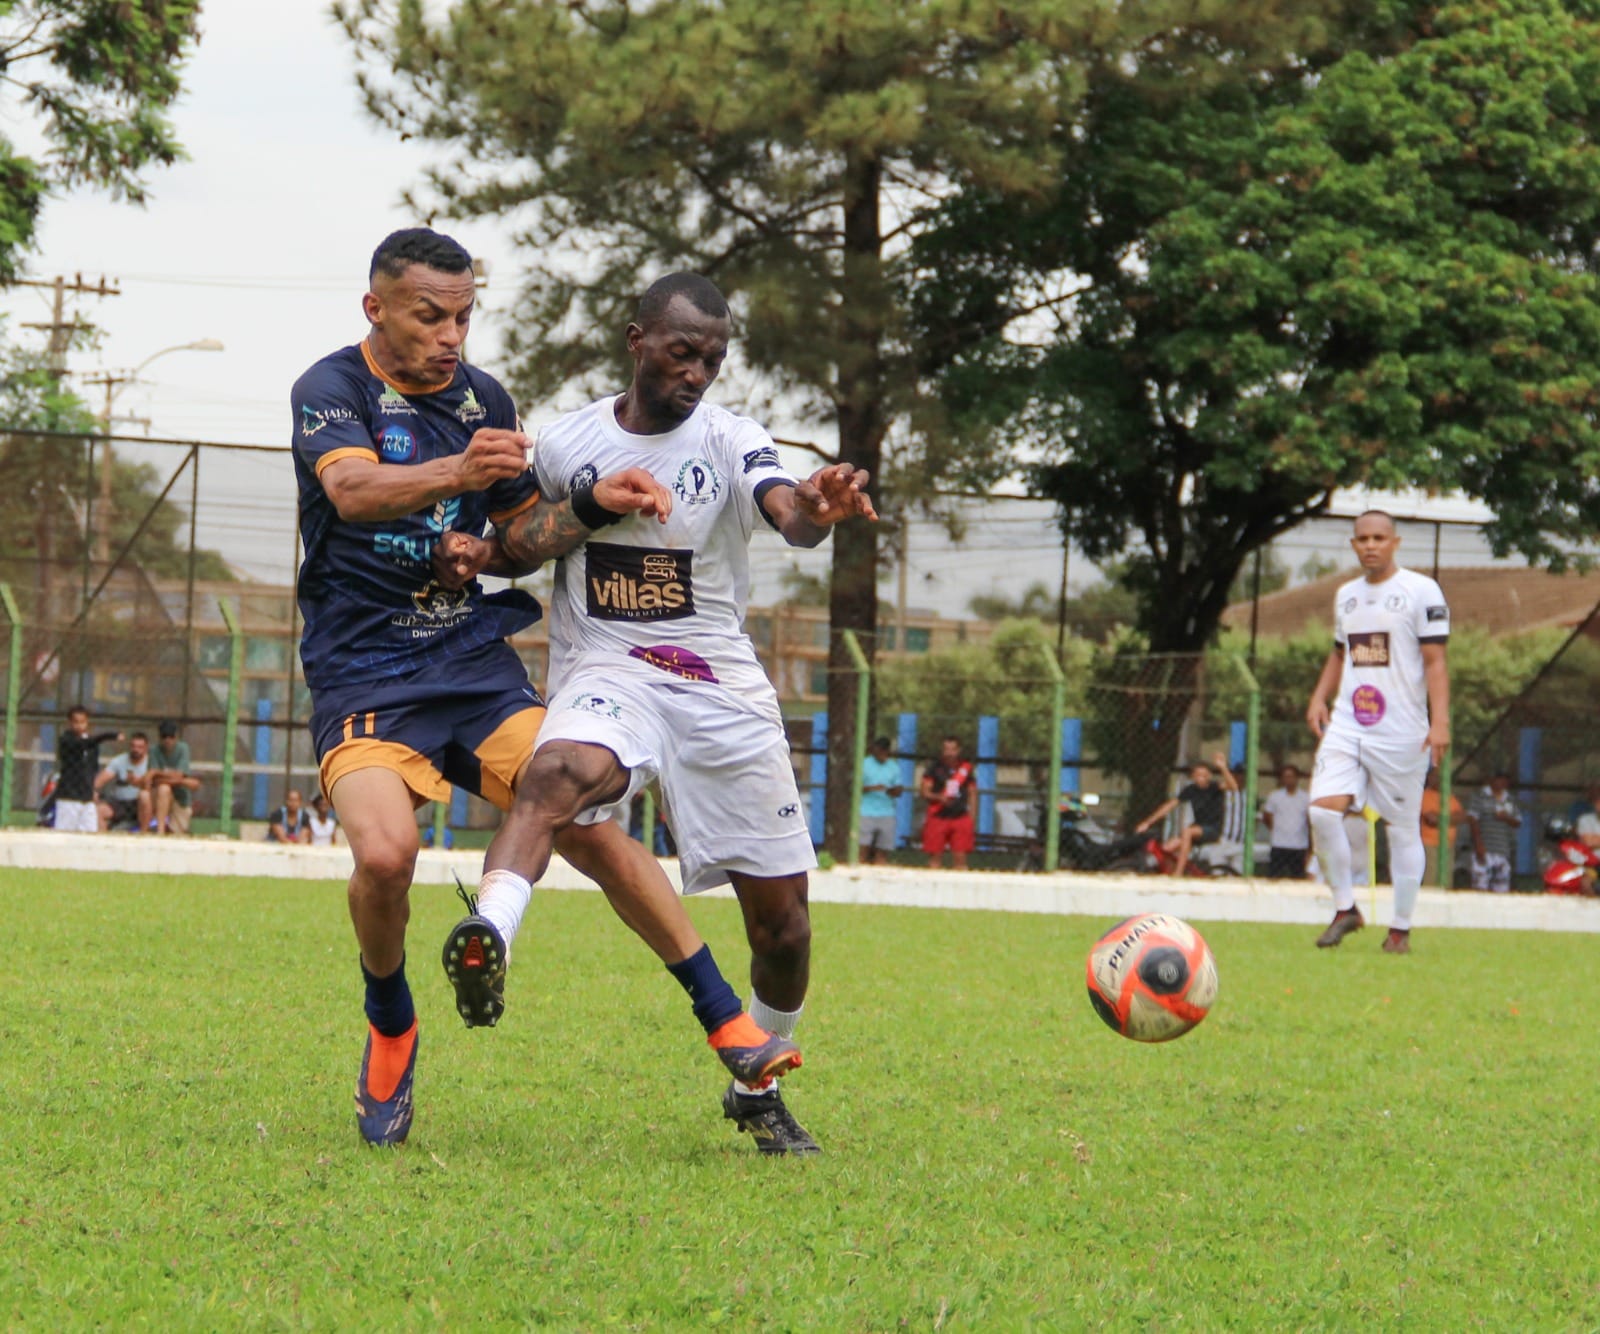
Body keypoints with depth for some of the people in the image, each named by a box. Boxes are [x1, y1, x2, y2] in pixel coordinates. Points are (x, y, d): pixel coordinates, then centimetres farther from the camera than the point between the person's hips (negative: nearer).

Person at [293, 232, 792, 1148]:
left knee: (593, 828, -13)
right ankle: (391, 1027, 2)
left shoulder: (484, 400, 11)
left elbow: (526, 536, 21)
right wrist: (456, 472, -48)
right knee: (385, 853, -26)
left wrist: (595, 506, 0)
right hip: (364, 674, -4)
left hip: (479, 663, 4)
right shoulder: (332, 389, -7)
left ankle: (727, 1020, -6)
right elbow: (351, 489, -29)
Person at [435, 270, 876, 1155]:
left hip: (721, 686, 1)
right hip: (604, 674, -1)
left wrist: (813, 510, -51)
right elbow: (510, 548, 18)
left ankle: (757, 1086, 27)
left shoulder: (728, 442, -3)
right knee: (564, 771, -38)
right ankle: (488, 935, -59)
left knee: (782, 912, 3)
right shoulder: (566, 443, 4)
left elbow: (788, 516, -25)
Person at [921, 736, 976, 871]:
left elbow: (972, 794, 14)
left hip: (960, 818, 1)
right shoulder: (934, 768, 1)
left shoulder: (966, 768, 8)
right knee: (935, 856, 1)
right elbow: (925, 792, -2)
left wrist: (972, 820, 9)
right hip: (938, 817, -1)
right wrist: (939, 797, -22)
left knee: (960, 857, -4)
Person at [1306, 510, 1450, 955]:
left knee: (1403, 829, 2)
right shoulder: (1346, 596, 15)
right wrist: (1319, 698, 11)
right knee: (1323, 810, -13)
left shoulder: (1421, 591, -4)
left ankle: (1400, 930, 12)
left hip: (1402, 733, -5)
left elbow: (1435, 661, -7)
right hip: (1346, 726, 5)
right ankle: (1345, 909, 3)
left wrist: (1440, 722, -15)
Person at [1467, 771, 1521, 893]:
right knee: (1480, 885, -12)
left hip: (1503, 851, 5)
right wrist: (1478, 845, -15)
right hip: (1484, 851, -5)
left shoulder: (1510, 800, 17)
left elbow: (1518, 823, 17)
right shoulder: (1480, 796, 1)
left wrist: (1507, 818, -7)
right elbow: (1472, 819, -6)